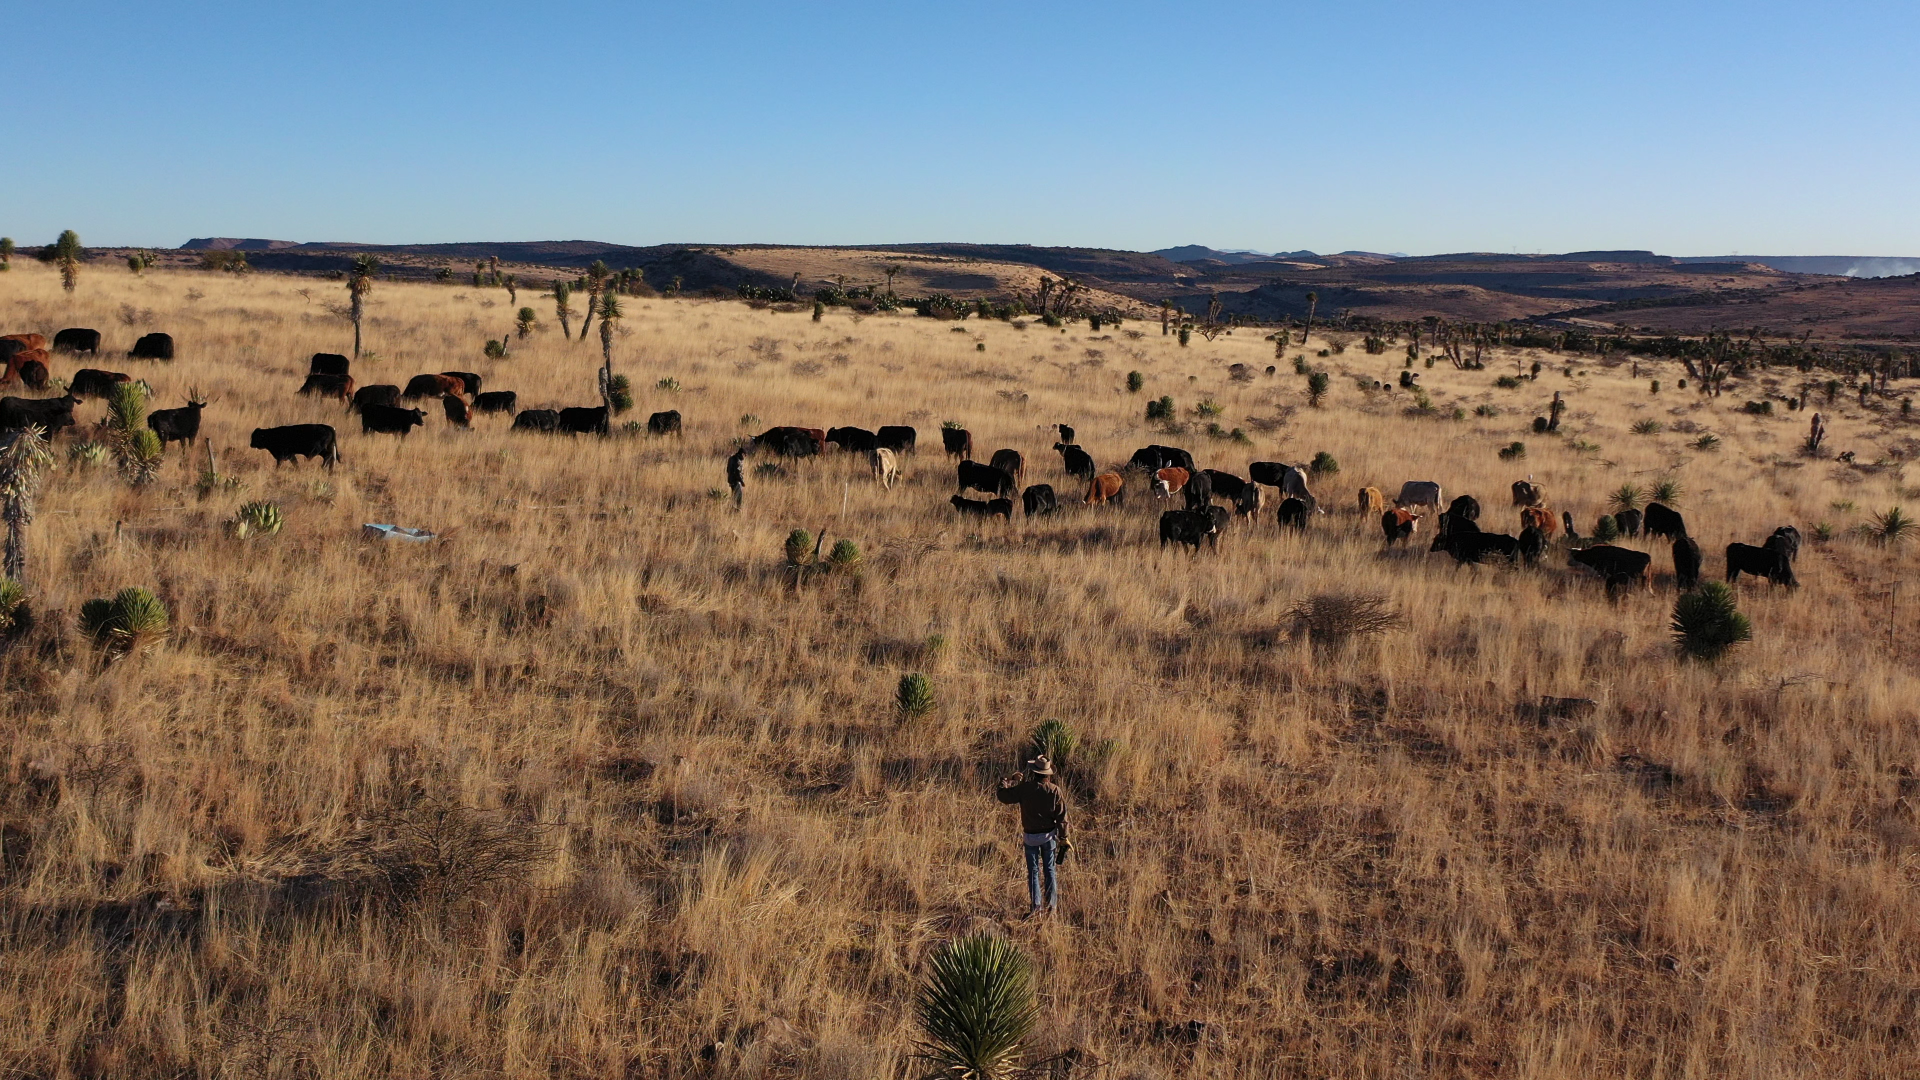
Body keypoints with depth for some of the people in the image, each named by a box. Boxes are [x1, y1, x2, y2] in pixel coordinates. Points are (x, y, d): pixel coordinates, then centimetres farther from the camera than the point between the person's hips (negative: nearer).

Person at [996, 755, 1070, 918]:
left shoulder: (1024, 788, -14)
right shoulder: (1054, 791, -9)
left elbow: (1003, 796, -4)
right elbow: (1062, 817, -5)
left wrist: (1010, 780, 12)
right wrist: (1063, 838, 3)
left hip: (1031, 837, -2)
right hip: (1049, 835, 2)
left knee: (1033, 871, 7)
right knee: (1050, 870, 13)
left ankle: (1036, 906, 4)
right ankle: (1052, 905, 18)